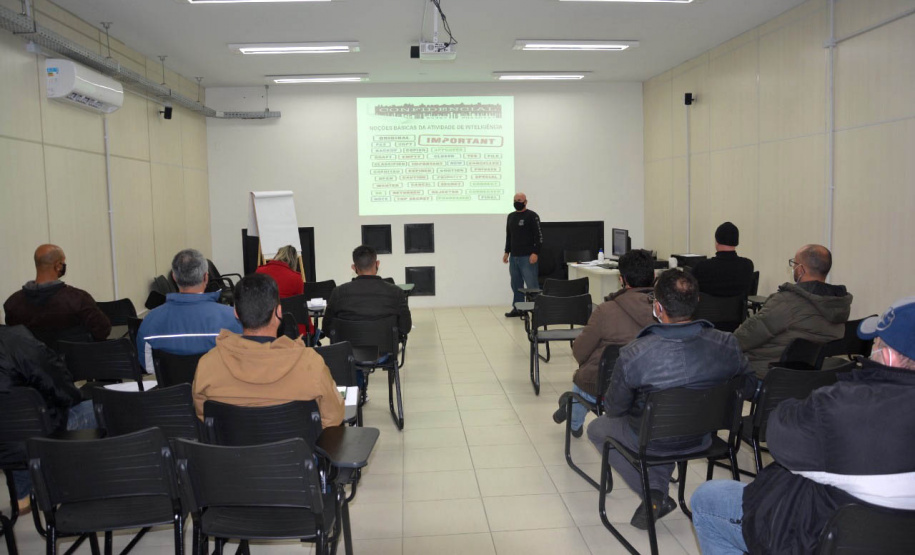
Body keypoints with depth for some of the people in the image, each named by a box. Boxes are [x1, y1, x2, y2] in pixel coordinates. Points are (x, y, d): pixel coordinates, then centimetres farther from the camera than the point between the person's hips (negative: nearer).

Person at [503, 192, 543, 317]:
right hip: (514, 257, 7)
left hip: (527, 257, -7)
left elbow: (539, 236, -9)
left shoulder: (532, 216, -4)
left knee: (532, 285, -8)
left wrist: (535, 253, -16)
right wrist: (507, 252, 19)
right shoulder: (511, 216, 17)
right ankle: (517, 308, 17)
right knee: (516, 285, 9)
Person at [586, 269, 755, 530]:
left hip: (652, 444, -4)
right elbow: (749, 386, -2)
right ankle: (659, 487, 27)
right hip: (702, 438, 4)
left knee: (597, 428, 25)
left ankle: (654, 492, 11)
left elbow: (614, 409, -15)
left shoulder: (633, 355, -30)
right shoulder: (727, 344, -21)